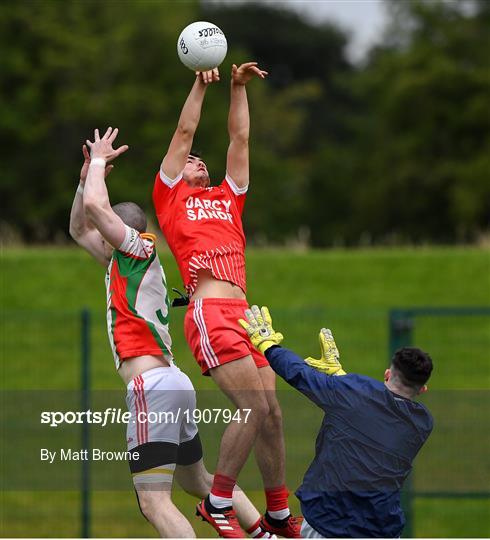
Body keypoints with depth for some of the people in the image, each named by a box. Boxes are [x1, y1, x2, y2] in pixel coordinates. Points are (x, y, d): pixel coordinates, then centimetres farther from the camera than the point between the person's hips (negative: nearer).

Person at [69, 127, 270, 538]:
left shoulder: (138, 248, -2)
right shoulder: (124, 262, 22)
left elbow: (95, 205, -15)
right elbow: (78, 228, 33)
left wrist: (99, 159, 1)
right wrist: (87, 174, 23)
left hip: (152, 385, -10)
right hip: (174, 382, 10)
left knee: (154, 501, -17)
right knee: (197, 481, 24)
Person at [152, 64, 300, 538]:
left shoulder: (226, 198, 28)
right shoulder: (170, 197, 15)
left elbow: (240, 138, 28)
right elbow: (184, 134, 12)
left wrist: (239, 88, 22)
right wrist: (199, 87, 10)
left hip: (243, 314, 6)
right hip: (209, 312, -6)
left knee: (271, 413, 3)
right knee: (254, 407, -17)